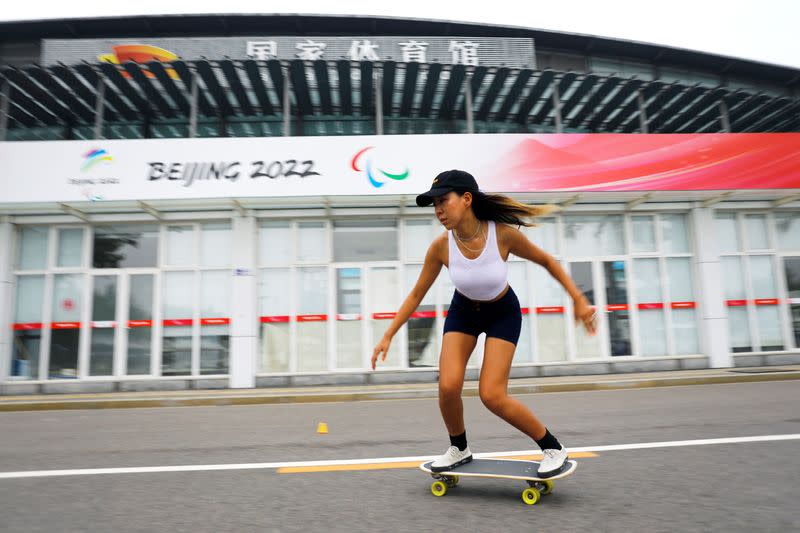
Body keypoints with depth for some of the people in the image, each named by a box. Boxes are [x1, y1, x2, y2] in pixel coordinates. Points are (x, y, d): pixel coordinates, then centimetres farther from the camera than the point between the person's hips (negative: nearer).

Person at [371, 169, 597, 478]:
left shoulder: (504, 234, -29)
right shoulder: (440, 247, -23)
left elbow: (547, 261, -11)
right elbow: (416, 295, -9)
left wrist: (579, 300, -13)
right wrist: (388, 336, -9)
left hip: (503, 314, -2)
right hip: (463, 311, 3)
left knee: (491, 396, -12)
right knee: (448, 386, -12)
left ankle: (553, 448, 12)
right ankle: (459, 449, 18)